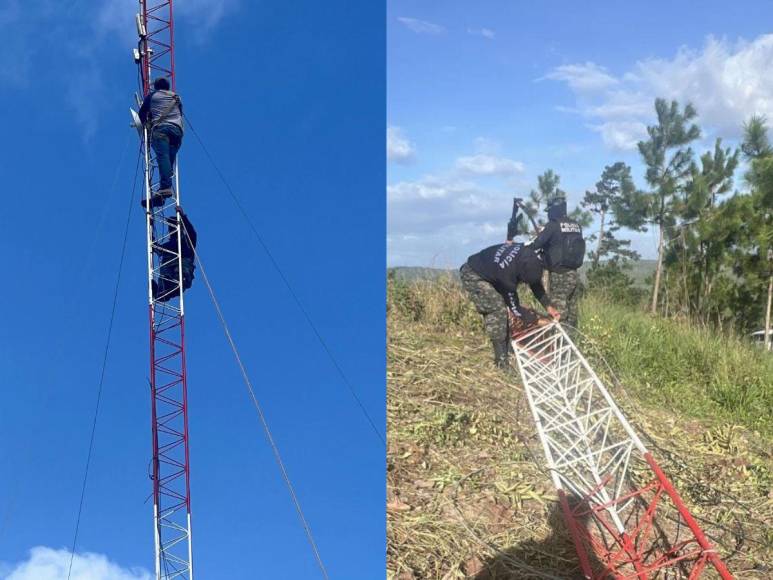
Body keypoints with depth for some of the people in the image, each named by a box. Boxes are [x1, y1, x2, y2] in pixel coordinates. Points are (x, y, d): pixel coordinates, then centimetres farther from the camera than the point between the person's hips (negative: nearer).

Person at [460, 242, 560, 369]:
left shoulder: (530, 256, -20)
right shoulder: (507, 274, -38)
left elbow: (536, 282, -1)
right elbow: (514, 307, -24)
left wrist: (549, 306, -7)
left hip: (489, 272, 8)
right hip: (473, 276, -8)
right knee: (498, 311, -17)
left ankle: (508, 351, 13)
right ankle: (502, 361, -11)